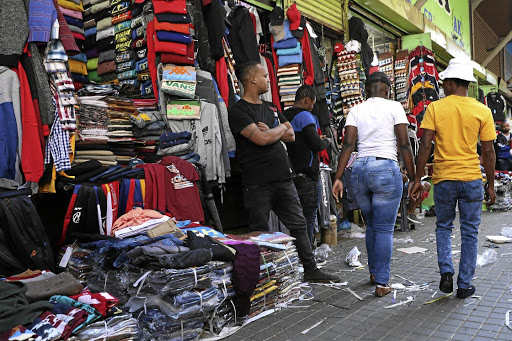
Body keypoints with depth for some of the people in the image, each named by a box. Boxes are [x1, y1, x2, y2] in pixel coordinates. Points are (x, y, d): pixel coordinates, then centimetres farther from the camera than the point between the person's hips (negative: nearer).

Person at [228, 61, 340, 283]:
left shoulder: (271, 107, 17)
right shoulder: (238, 111, -7)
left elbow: (291, 136, 12)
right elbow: (261, 139, -19)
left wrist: (270, 132, -6)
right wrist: (280, 128, 0)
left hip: (283, 179, 7)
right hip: (257, 184, -7)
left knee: (298, 225, 11)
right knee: (260, 233, 3)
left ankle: (310, 270, 23)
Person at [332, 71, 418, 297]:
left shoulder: (356, 110, 9)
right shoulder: (394, 107, 0)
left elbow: (348, 144, -1)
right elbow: (404, 145, -5)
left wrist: (338, 177, -2)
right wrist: (413, 178, -1)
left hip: (359, 170, 4)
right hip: (386, 169, -4)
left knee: (371, 226, 21)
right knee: (384, 230, 4)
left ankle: (374, 272, 33)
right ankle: (381, 283, 8)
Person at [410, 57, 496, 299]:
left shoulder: (435, 108, -3)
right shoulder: (482, 111, 0)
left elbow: (425, 146, -8)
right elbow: (488, 152, 0)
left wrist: (417, 178, -1)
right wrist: (491, 185, 9)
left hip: (443, 179, 0)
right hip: (471, 179, 1)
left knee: (443, 227, 19)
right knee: (469, 233, 11)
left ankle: (446, 271, 4)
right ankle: (464, 285, 17)